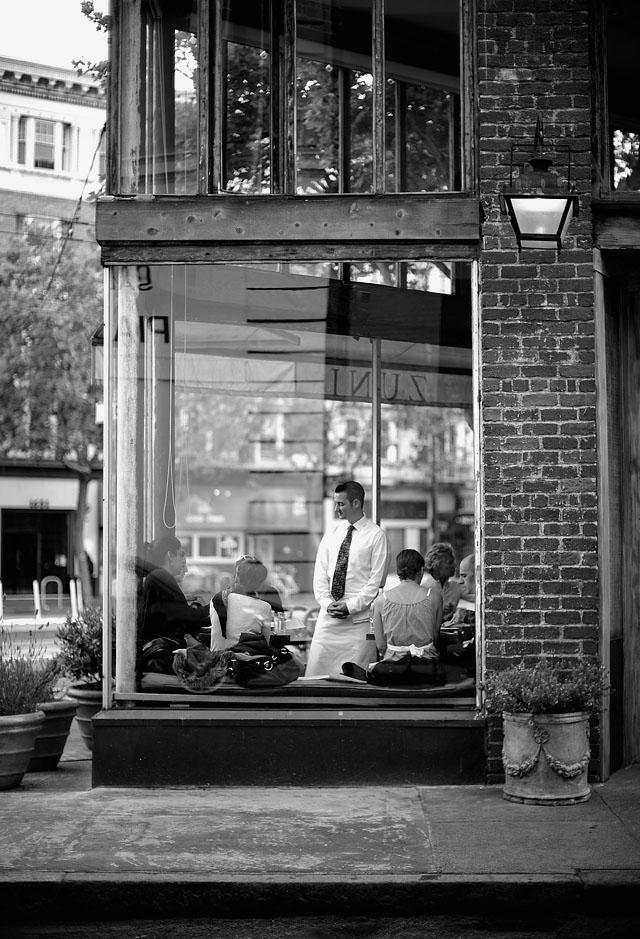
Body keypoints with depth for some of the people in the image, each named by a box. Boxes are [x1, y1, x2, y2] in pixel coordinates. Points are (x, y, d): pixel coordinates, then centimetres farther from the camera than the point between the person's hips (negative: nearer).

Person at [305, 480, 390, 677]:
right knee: (315, 675, -1)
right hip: (328, 616, 5)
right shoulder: (332, 533, 13)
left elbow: (376, 580, -6)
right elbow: (320, 573, 11)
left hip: (359, 618, -4)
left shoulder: (376, 535, -3)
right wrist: (327, 603, -5)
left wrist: (350, 606, -13)